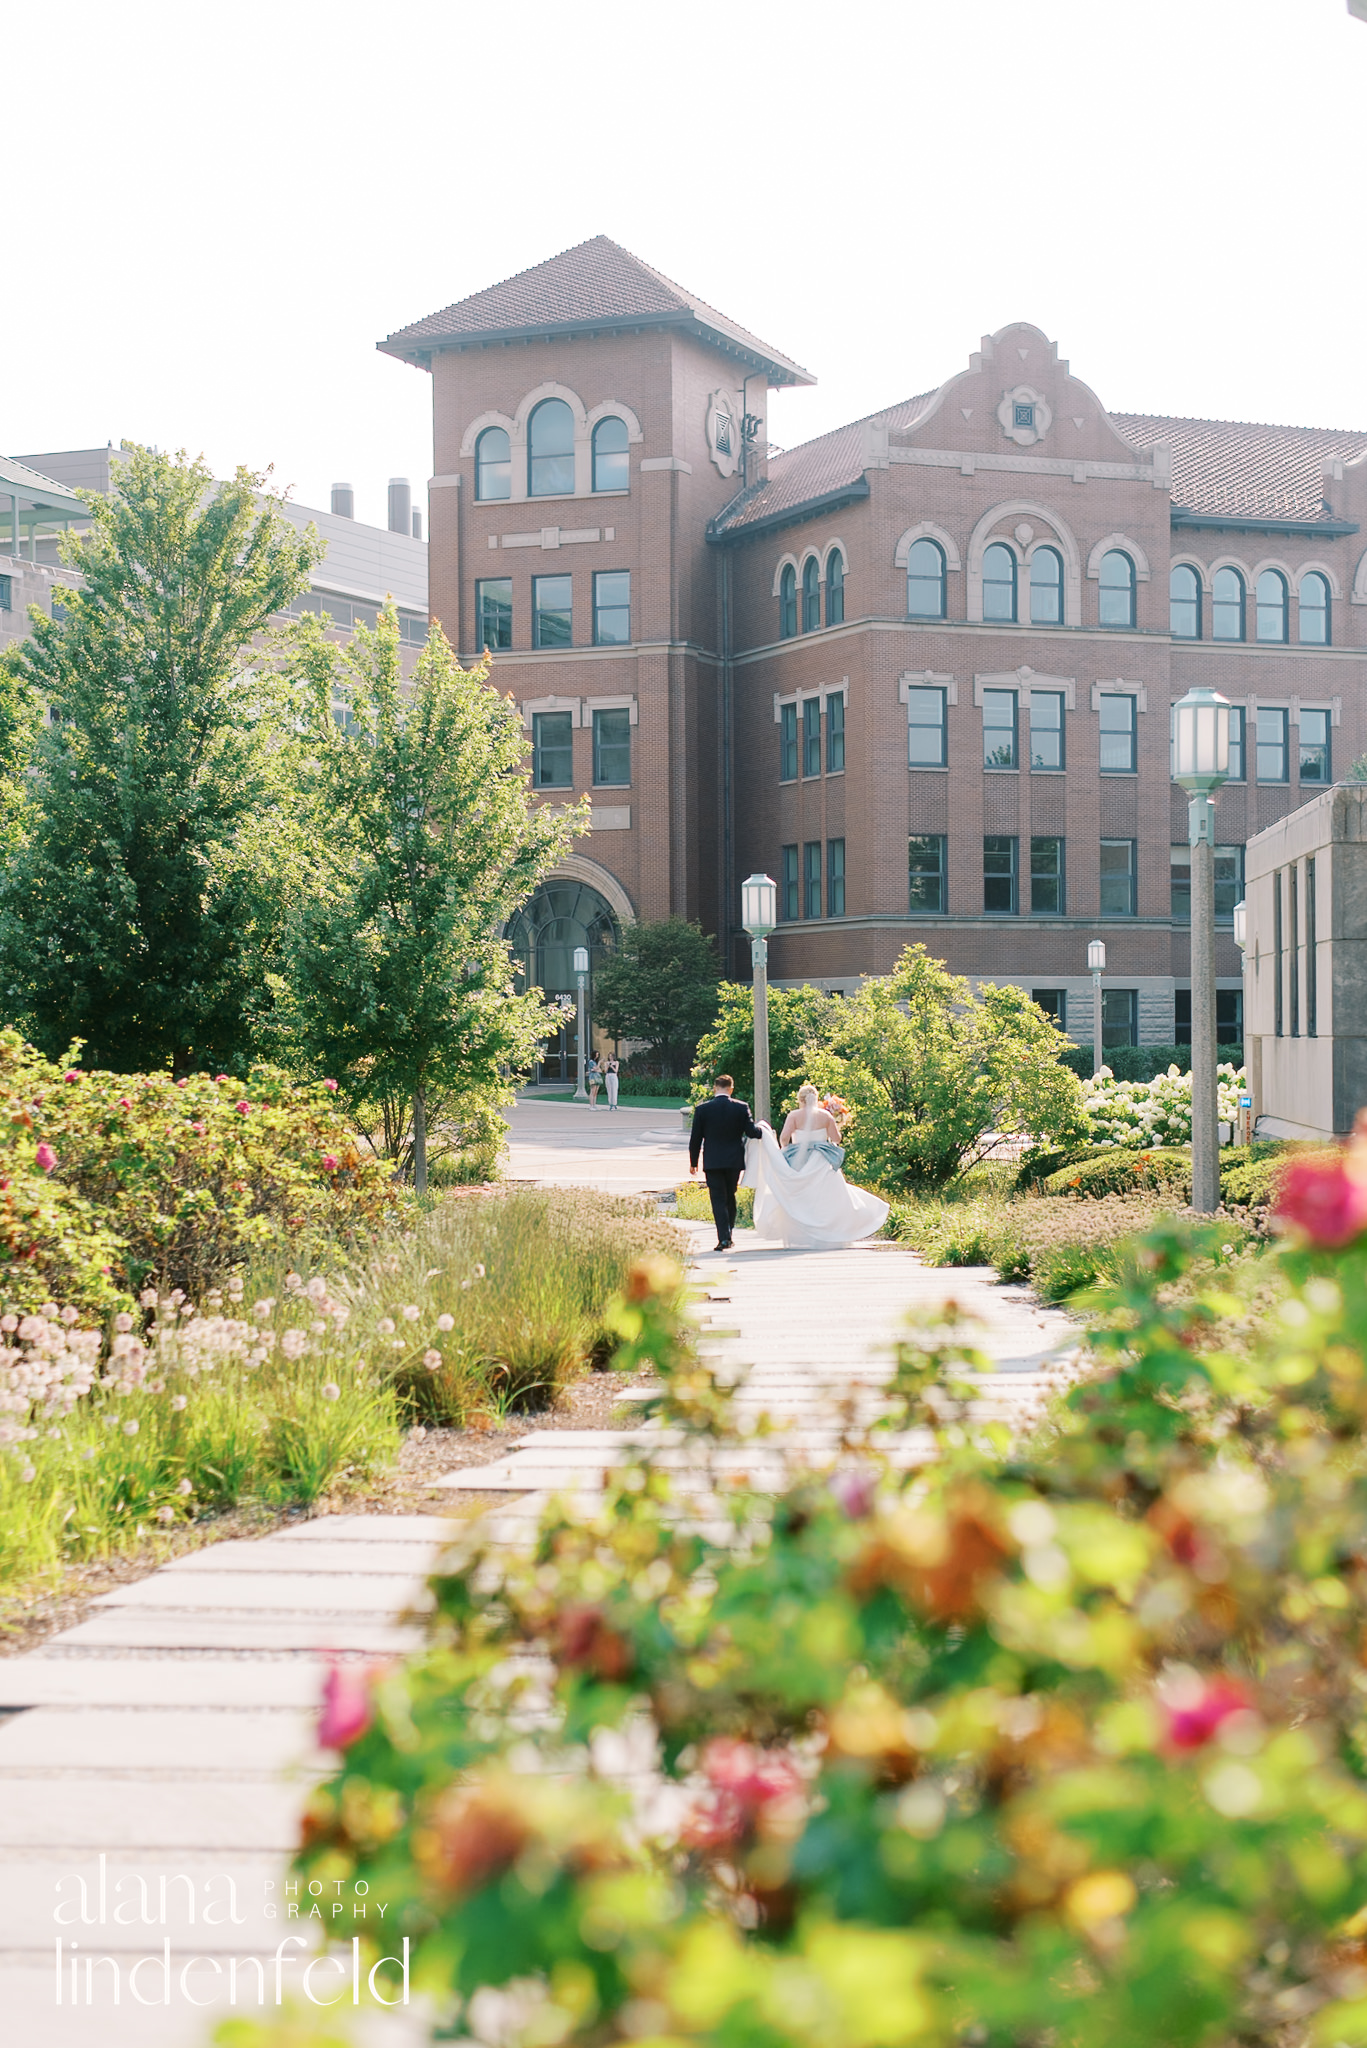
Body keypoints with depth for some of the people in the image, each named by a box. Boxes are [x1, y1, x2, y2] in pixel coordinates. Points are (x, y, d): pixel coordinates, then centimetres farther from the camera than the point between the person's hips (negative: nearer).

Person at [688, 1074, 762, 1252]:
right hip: (734, 1161, 2)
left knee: (718, 1199, 0)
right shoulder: (741, 1107, -4)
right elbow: (751, 1131, -7)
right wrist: (765, 1132, 15)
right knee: (730, 1197, 17)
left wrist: (693, 1162, 8)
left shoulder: (702, 1109, -5)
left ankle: (724, 1238, -10)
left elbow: (695, 1138, -1)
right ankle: (729, 1234, 22)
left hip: (712, 1162, -2)